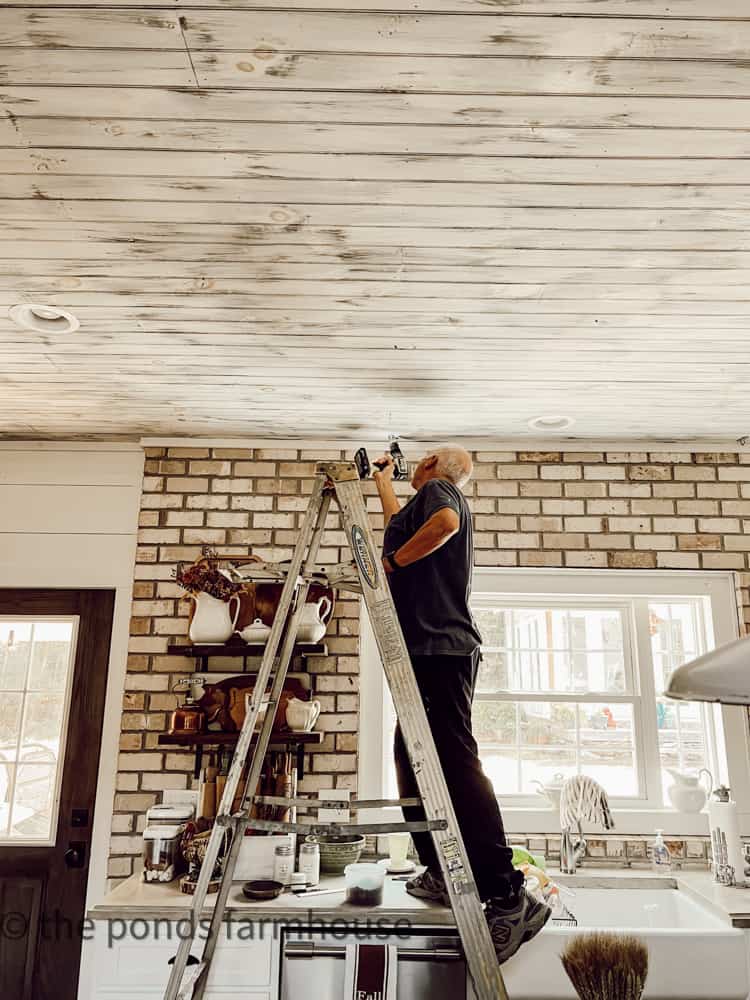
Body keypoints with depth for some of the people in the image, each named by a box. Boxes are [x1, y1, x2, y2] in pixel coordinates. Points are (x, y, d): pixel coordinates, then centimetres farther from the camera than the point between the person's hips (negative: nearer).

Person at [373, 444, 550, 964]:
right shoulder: (435, 502, 28)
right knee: (414, 758, 11)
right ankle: (444, 874, 16)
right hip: (432, 648, 10)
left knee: (455, 761, -15)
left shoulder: (437, 488, 1)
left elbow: (443, 521, -24)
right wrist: (383, 482, 62)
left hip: (439, 647, -10)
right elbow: (401, 524, 51)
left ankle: (508, 895, -15)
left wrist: (392, 561, -14)